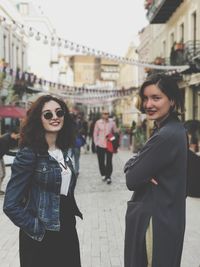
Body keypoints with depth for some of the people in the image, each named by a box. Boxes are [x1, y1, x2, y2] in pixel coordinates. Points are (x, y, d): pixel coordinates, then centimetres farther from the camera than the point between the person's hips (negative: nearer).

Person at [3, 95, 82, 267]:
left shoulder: (63, 151, 5)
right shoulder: (29, 154, -16)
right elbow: (11, 205, -19)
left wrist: (70, 221, 9)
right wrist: (38, 230, -14)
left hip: (68, 231, 7)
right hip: (42, 239, -6)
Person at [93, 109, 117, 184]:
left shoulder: (112, 122, -1)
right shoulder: (98, 122, 0)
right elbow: (95, 133, 7)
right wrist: (96, 143, 1)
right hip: (100, 145, 1)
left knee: (109, 162, -3)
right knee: (101, 161, 8)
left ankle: (108, 177, 2)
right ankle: (103, 174, 25)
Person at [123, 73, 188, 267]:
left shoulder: (166, 135, -24)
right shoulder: (172, 129, 9)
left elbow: (132, 180, -22)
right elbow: (133, 163, 8)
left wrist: (133, 166, -2)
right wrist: (135, 165, -14)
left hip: (155, 220, -9)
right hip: (163, 216, 9)